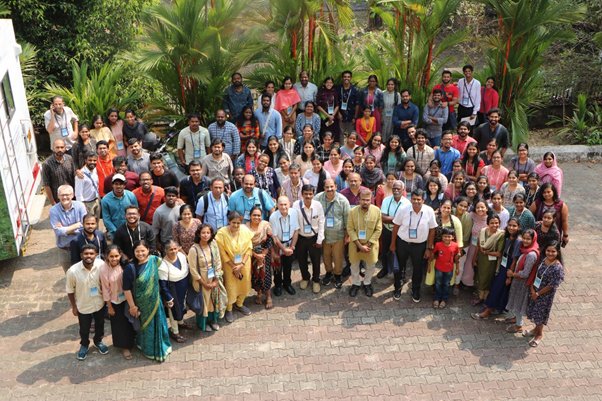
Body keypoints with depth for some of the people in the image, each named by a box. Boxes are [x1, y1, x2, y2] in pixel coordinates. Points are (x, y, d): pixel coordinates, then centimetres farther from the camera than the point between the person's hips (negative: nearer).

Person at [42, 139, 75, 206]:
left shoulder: (69, 159, -5)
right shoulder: (47, 164, -16)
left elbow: (74, 177, 4)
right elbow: (46, 185, -12)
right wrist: (53, 203, -11)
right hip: (58, 200, -3)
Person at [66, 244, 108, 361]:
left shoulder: (101, 265, -24)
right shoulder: (73, 271, -28)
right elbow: (70, 290, -11)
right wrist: (74, 307, -4)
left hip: (99, 303, 2)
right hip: (83, 306, -2)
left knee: (100, 325, 25)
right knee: (84, 329, 22)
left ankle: (98, 341, 55)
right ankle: (84, 345, 51)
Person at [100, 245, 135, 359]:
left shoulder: (124, 265, -16)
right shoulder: (104, 269, -22)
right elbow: (105, 289, -13)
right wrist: (109, 306, -7)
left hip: (126, 298, 3)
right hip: (114, 301, -3)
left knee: (129, 322, 20)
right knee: (119, 324, 14)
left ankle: (130, 342, 45)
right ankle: (124, 346, 34)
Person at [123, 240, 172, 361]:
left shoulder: (154, 260, -12)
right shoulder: (130, 268, -23)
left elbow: (161, 261, 14)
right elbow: (126, 289, -17)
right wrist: (132, 306, -14)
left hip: (155, 301, 4)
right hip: (141, 304, -4)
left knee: (158, 323, 20)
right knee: (146, 326, 16)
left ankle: (161, 347, 44)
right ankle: (149, 350, 38)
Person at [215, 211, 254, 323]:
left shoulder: (245, 230, -13)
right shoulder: (222, 233, -21)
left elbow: (249, 249, -7)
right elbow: (223, 253, -15)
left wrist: (242, 264, -15)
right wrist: (234, 267, -14)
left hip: (244, 264, 3)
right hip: (229, 265, -3)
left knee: (244, 284, 15)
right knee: (230, 287, 6)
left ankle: (239, 304, 40)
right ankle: (229, 309, 28)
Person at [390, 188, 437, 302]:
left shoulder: (429, 211, -17)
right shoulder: (403, 210, -17)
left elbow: (432, 230, -6)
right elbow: (396, 226, -5)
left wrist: (429, 248, -3)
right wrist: (393, 244, 1)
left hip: (420, 245, 0)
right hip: (402, 243, 0)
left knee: (418, 269, 17)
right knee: (400, 267, 18)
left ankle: (416, 291, 41)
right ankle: (397, 288, 41)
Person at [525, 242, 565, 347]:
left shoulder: (558, 268, -24)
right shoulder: (543, 261, -5)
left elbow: (552, 285, -20)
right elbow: (535, 274, 3)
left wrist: (538, 293, -12)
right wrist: (532, 289, -7)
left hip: (546, 294, -6)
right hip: (535, 291, 6)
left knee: (540, 313, 9)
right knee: (534, 310, 20)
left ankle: (539, 334, 32)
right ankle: (536, 328, 44)